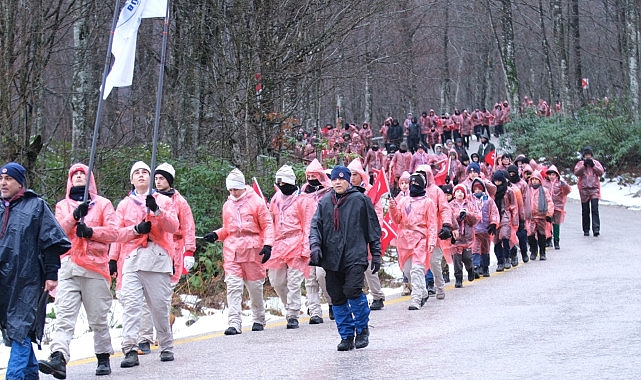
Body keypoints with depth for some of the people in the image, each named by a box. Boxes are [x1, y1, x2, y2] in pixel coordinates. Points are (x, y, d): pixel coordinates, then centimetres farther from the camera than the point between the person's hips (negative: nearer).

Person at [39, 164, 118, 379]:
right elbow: (58, 230, 2)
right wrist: (75, 216, -13)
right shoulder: (62, 206, 19)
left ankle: (104, 357, 15)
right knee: (64, 315, -13)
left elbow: (113, 232, 2)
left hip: (95, 266, -1)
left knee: (98, 317, 3)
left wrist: (90, 231, -12)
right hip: (68, 267, 1)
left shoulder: (102, 204, 13)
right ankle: (59, 359, -25)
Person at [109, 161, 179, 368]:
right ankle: (130, 351, -18)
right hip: (131, 258, 1)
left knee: (160, 305, 0)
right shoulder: (124, 204, 19)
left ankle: (166, 348, 13)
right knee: (130, 304, -12)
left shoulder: (163, 201, 15)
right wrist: (136, 229, -7)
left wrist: (157, 210, -15)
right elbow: (118, 233, 11)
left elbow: (173, 227, 0)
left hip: (158, 258, -1)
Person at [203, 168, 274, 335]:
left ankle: (259, 320, 24)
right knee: (233, 286, -8)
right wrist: (216, 235, 5)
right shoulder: (227, 205, 15)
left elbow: (267, 225, 0)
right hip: (232, 251, 3)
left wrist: (267, 245, -11)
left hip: (252, 249, -3)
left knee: (255, 286, 7)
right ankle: (234, 323, -11)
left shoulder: (256, 201, 1)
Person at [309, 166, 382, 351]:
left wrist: (376, 255, 5)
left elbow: (373, 228, 7)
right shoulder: (325, 202, 13)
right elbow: (315, 225, 11)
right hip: (332, 258, 4)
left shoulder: (360, 200, 3)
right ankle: (346, 336, 15)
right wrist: (315, 245, -8)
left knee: (353, 290, -17)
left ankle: (362, 329, 5)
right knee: (337, 298, 5)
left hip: (355, 256, -4)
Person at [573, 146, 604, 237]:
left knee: (595, 209, -12)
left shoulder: (596, 163, 10)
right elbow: (576, 173, -6)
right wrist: (584, 165, -14)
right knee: (585, 211, 5)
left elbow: (601, 172, 0)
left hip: (594, 189, -1)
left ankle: (596, 229, -18)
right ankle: (586, 230, 12)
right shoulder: (580, 163, 8)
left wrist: (593, 166, -9)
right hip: (584, 189, 1)